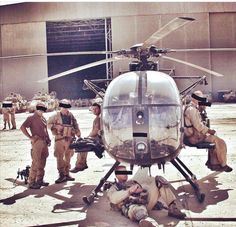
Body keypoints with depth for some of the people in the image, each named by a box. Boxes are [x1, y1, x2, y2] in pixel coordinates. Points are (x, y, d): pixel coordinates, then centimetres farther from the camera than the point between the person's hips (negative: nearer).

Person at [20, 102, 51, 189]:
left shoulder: (43, 118, 17)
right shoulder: (31, 118, -5)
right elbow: (22, 127, -13)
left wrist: (48, 140, 15)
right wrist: (30, 137, -15)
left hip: (44, 142, 8)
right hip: (37, 142, -8)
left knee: (42, 162, 12)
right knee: (36, 163, -9)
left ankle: (40, 180, 23)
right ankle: (31, 183, -4)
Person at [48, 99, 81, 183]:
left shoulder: (71, 116, 10)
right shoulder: (56, 116, 0)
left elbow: (76, 126, 16)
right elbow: (49, 123, 4)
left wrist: (79, 135, 12)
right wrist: (56, 126, -11)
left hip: (69, 139, 4)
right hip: (60, 139, -4)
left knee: (68, 157, 9)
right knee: (60, 157, -9)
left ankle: (66, 174, 19)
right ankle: (62, 175, -7)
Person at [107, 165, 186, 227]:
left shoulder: (132, 182, 35)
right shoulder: (113, 188, 19)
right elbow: (113, 199, -5)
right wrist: (129, 191, -14)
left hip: (145, 201, 6)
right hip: (131, 206, -6)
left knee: (159, 180, -5)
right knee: (139, 210, -43)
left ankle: (172, 208, -16)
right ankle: (146, 220, -78)